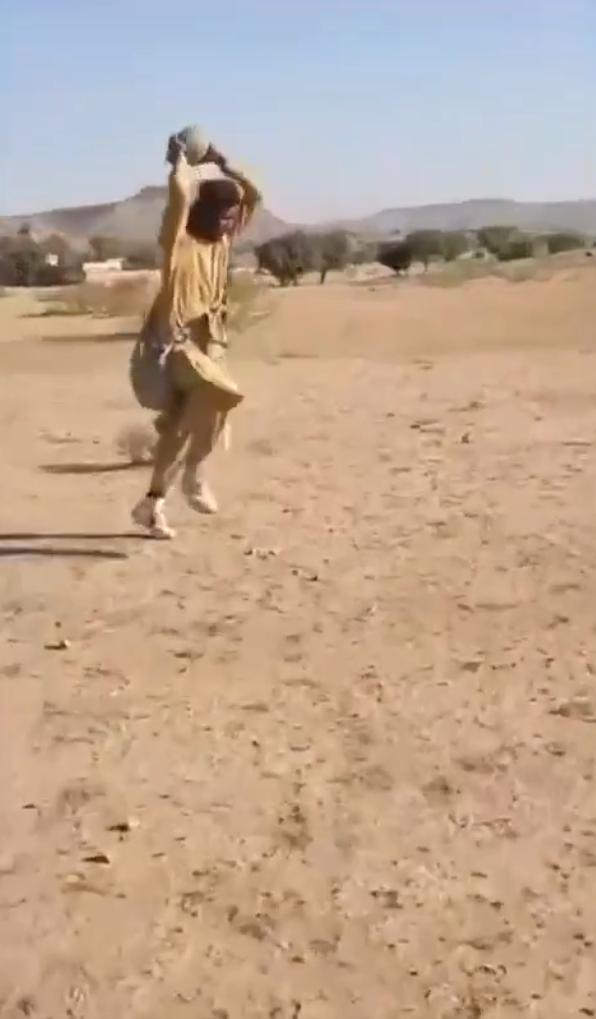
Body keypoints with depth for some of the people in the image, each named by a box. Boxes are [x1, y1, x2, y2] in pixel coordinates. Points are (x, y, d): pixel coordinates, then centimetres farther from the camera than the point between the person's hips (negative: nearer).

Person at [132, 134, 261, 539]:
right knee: (223, 393, -30)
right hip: (176, 339, -7)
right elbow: (181, 191, -24)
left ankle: (153, 502, 16)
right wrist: (181, 160, -7)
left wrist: (221, 163, 10)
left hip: (208, 340, 7)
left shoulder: (223, 239, 12)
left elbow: (253, 195, 17)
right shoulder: (179, 239, -8)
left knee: (181, 424, 7)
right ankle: (196, 471, -13)